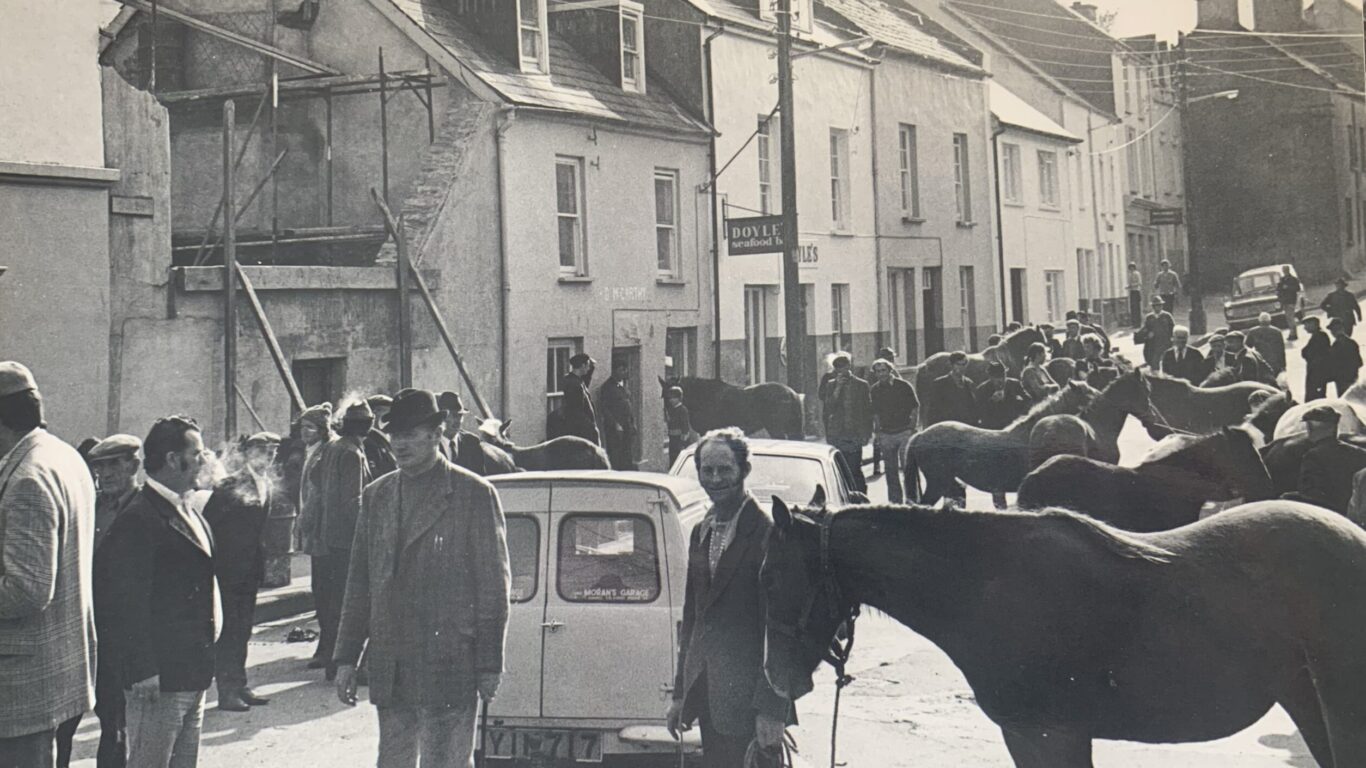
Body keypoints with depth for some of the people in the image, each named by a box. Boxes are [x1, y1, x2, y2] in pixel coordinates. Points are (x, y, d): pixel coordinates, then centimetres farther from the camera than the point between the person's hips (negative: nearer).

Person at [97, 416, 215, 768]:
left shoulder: (189, 513, 14)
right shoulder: (138, 520, -16)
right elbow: (128, 603, -19)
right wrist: (144, 672, -21)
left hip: (193, 674, 9)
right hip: (159, 678, -9)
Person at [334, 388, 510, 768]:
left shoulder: (474, 494, -3)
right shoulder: (377, 496, 12)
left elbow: (494, 586, -3)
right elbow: (359, 584, 15)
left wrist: (489, 664, -6)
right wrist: (346, 657, 10)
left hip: (449, 667, -5)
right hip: (389, 670, 5)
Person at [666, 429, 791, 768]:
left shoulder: (766, 533, -11)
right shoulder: (701, 532, 13)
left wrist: (771, 708, -18)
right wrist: (680, 693, 18)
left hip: (749, 693, -7)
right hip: (706, 687, 7)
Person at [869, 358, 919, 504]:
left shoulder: (904, 386, -3)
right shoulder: (874, 390, 7)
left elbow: (915, 408, 1)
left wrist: (912, 428, -7)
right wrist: (876, 432, 8)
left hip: (904, 432, -4)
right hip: (885, 434, 4)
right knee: (891, 470, 6)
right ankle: (895, 501, 14)